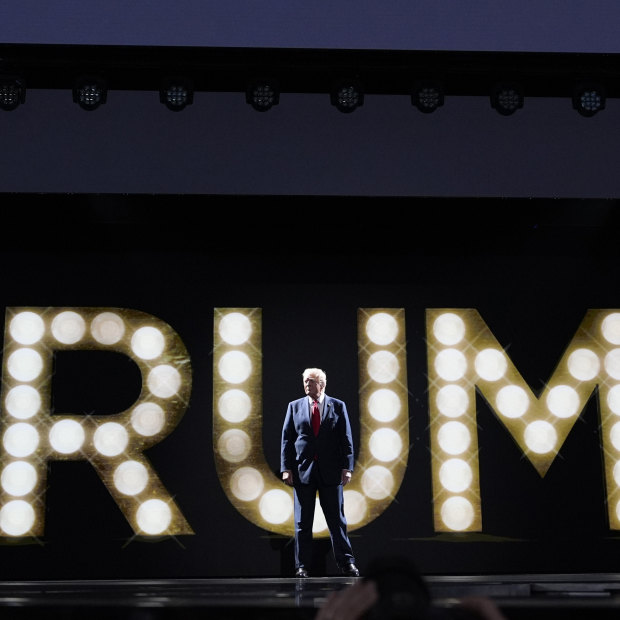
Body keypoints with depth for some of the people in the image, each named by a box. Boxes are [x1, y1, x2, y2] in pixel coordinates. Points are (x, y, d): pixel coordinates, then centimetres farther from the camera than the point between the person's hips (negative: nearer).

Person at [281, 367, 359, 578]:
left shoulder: (338, 406, 6)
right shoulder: (295, 407, 8)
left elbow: (346, 439, 3)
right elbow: (287, 439, 6)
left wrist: (347, 467, -6)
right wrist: (286, 468, -3)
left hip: (330, 472, -1)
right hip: (303, 471, 1)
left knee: (337, 520, 3)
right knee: (303, 522, 4)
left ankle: (347, 563, 9)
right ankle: (303, 566, 10)